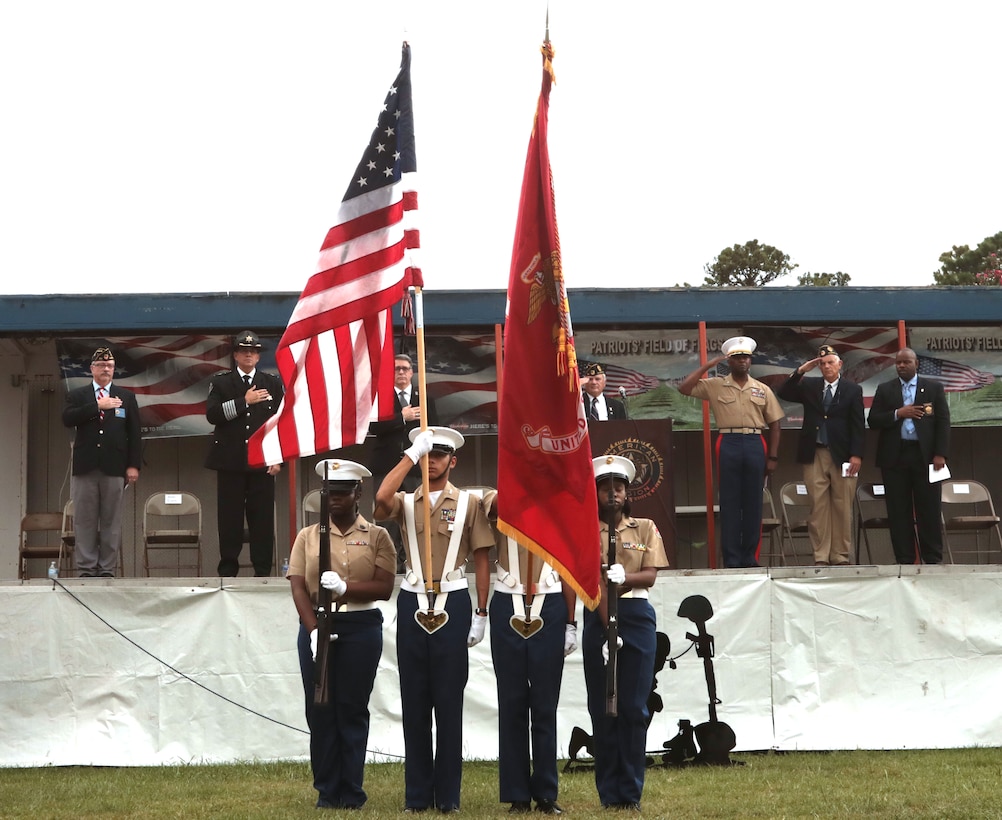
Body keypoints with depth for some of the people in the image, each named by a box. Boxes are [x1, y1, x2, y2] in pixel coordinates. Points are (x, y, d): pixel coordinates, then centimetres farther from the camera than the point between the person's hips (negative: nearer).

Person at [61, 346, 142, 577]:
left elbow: (134, 434, 7)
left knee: (111, 522, 1)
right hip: (85, 468, 0)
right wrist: (98, 406, -13)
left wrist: (133, 465, -1)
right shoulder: (77, 396, 10)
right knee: (85, 522, 1)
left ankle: (107, 569, 5)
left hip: (114, 469, 0)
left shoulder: (126, 397, 10)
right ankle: (86, 570, 5)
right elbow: (67, 418, -9)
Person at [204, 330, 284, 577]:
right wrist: (244, 401, -13)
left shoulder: (273, 383, 11)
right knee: (230, 518, 0)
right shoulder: (220, 382, 8)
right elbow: (212, 415, -7)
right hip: (231, 461, -1)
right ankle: (228, 570, 6)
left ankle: (263, 571, 3)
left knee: (262, 518, -1)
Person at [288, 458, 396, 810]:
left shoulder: (377, 537, 4)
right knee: (320, 709, 3)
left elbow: (384, 588, -4)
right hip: (316, 626, 2)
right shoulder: (307, 537, 8)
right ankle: (327, 790, 11)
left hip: (362, 628, -2)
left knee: (353, 709, 1)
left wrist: (345, 587, -20)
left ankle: (351, 792, 8)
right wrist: (314, 631, -13)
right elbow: (298, 588, 0)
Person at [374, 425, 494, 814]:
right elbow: (381, 498, -17)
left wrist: (481, 615, -2)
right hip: (412, 603, 2)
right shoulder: (406, 502, 8)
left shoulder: (468, 503, 4)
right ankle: (417, 795, 10)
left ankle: (448, 795, 7)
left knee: (449, 700, 1)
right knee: (414, 700, 5)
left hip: (452, 605, -2)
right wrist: (411, 455, -13)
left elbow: (482, 561, 4)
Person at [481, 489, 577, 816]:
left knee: (545, 703, 3)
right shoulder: (494, 502, 5)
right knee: (512, 702, 3)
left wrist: (571, 623, 2)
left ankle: (546, 794, 10)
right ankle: (517, 795, 9)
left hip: (550, 608, 0)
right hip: (507, 608, 0)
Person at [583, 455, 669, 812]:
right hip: (599, 619, -1)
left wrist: (625, 577, -22)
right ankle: (609, 793, 7)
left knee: (634, 707, 0)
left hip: (637, 618, 1)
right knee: (602, 707, 1)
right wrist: (609, 629, -18)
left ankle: (631, 792, 5)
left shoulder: (645, 528, 10)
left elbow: (650, 576, 0)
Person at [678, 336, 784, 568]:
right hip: (728, 444, -2)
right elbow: (684, 388, -4)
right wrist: (708, 366, -2)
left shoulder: (762, 390, 10)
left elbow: (774, 424, 10)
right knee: (729, 503, 0)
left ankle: (750, 557, 11)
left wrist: (773, 457, 3)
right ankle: (731, 559, 3)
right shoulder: (715, 386, 6)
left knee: (753, 503, 4)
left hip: (755, 444, 2)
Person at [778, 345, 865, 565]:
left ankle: (840, 557, 6)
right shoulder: (809, 385, 12)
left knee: (842, 507, 1)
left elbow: (858, 426, 2)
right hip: (814, 455, 1)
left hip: (842, 456, -1)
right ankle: (821, 557, 2)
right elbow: (784, 393, 1)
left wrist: (856, 455, -7)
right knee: (818, 506, 0)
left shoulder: (853, 390, 6)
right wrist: (800, 371, -8)